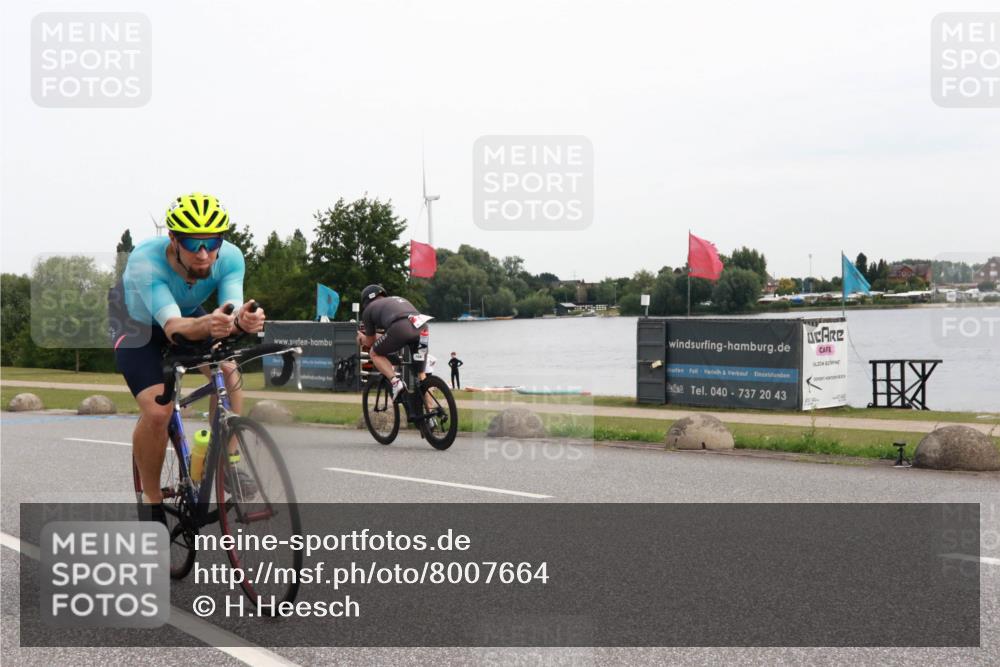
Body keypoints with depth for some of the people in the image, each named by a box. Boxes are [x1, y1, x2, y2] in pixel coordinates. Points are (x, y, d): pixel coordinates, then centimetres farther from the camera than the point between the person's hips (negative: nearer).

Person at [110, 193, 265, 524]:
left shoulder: (230, 258, -30)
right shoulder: (145, 262, -40)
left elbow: (232, 312, -41)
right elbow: (174, 328, -51)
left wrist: (244, 320, -66)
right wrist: (207, 325, -72)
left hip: (188, 312, 3)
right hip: (136, 321, -3)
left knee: (228, 370, -25)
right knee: (158, 411, -22)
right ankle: (151, 500, 1)